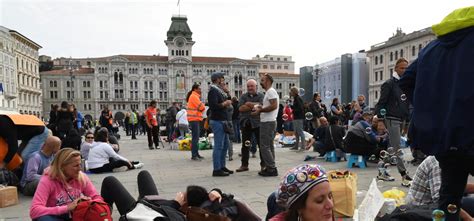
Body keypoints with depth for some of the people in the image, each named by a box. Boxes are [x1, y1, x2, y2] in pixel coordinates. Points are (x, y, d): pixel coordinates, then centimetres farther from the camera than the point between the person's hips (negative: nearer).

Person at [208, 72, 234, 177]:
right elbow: (213, 106, -24)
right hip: (217, 121, -10)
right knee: (218, 145, -7)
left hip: (222, 121, 10)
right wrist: (224, 103, -14)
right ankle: (217, 169, -1)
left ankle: (222, 166, 24)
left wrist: (227, 102, 6)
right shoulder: (213, 91, -13)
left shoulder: (219, 90, 19)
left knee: (225, 144, 15)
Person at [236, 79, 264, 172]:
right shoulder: (243, 96, 10)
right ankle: (244, 165, 16)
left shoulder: (260, 96, 4)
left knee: (261, 144, 3)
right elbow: (240, 108, -6)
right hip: (246, 123, 2)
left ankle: (263, 164, 14)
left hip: (258, 123, -2)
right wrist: (254, 106, -9)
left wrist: (249, 104, -7)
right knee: (245, 145, 7)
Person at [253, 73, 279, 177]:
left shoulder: (271, 91, -12)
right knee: (269, 146, 13)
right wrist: (261, 107, 11)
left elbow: (274, 106, -23)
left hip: (268, 122, -11)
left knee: (264, 146, -9)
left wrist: (260, 110, -16)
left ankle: (271, 169, -5)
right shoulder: (269, 92, 21)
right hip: (268, 122, 11)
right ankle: (270, 168, 19)